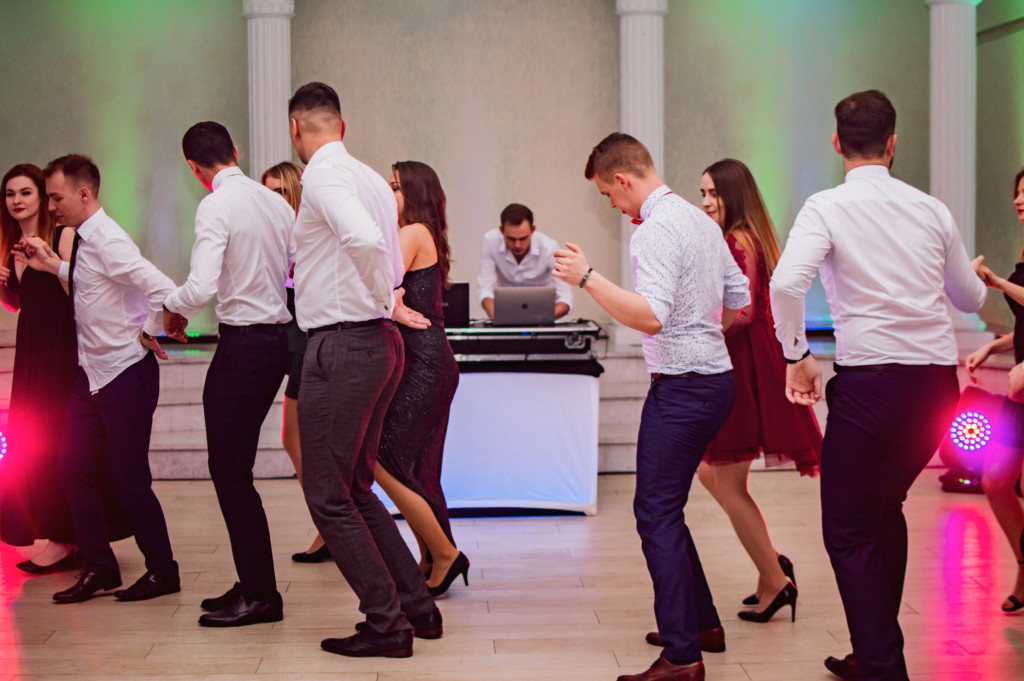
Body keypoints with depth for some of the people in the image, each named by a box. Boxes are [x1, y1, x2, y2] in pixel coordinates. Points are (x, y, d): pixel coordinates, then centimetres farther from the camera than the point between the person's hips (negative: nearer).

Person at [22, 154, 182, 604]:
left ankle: (161, 571, 15)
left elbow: (162, 289, -29)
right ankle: (99, 569, 21)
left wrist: (150, 335, -17)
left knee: (129, 478, -1)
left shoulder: (107, 241, -20)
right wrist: (53, 265, 15)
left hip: (125, 373, -9)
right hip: (91, 373, 9)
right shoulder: (84, 240, 7)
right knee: (73, 468, 9)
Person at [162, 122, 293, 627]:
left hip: (243, 343, -8)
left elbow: (202, 286, -22)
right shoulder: (277, 203, 10)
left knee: (230, 470, -2)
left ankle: (260, 595, 1)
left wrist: (173, 308, -3)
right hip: (278, 336, 8)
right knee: (234, 466, 16)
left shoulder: (216, 207, -13)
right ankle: (253, 583, 22)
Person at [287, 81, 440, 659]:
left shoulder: (323, 176, -13)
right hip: (377, 343, 9)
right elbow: (392, 260, 22)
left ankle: (388, 623, 4)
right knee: (355, 489, 18)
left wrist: (385, 302, -16)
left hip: (343, 347, -9)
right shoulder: (371, 178, 15)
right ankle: (417, 607, 21)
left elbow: (365, 241, -30)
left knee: (329, 496, 0)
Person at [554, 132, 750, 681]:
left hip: (681, 388, -10)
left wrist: (588, 278, -22)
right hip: (715, 375, 10)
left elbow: (651, 316, -27)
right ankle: (701, 621, 27)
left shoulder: (655, 231, -16)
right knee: (664, 507, 19)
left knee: (656, 514, -7)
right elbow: (740, 300, 20)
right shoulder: (701, 220, 14)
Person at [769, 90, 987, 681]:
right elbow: (970, 299, 22)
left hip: (871, 380, -6)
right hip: (938, 374, 6)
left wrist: (797, 355, -6)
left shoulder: (827, 208, -4)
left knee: (849, 532, 4)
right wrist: (976, 277, 45)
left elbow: (786, 284, -21)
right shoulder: (932, 210, 10)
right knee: (885, 509, 23)